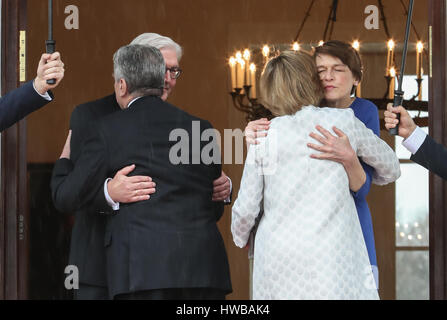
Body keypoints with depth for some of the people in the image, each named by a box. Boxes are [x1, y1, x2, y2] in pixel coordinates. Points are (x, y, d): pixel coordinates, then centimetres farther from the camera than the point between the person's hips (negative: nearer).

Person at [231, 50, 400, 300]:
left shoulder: (264, 137, 2)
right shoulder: (343, 121, 1)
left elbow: (245, 209, 5)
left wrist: (241, 238, 27)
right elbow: (390, 167, 18)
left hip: (277, 258, 2)